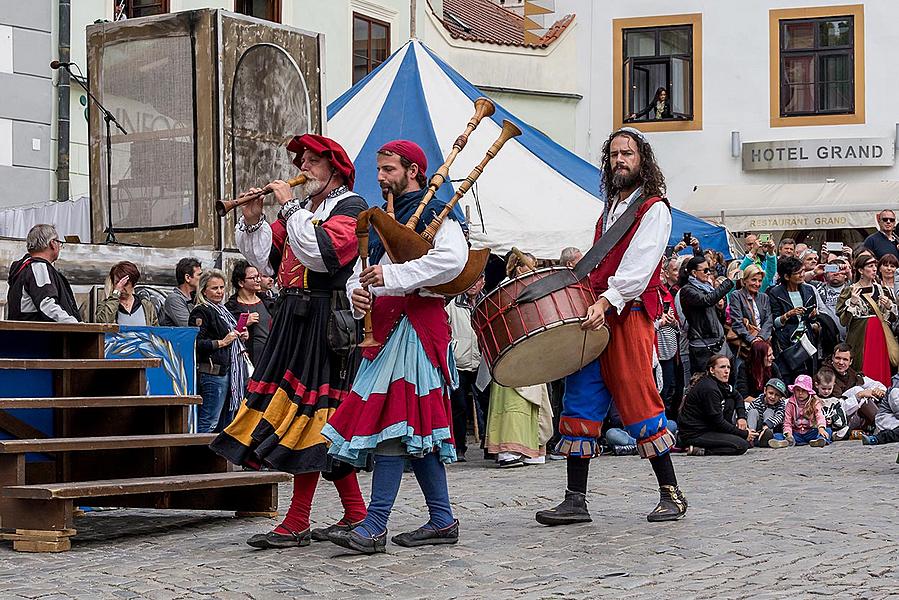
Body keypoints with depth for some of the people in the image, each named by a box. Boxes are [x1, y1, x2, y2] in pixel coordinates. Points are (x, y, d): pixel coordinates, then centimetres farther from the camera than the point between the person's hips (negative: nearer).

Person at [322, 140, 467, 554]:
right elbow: (360, 272, 23)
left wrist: (391, 276, -21)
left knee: (393, 423, -15)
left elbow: (453, 259, -21)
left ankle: (374, 527, -18)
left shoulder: (436, 214, -2)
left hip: (415, 325, -9)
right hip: (385, 328, 9)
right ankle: (443, 521, 15)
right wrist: (357, 292, -2)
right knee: (416, 429, 9)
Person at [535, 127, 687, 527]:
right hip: (594, 318, 8)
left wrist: (606, 302, -28)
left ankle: (671, 495, 7)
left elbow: (638, 268, -16)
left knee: (640, 407, -5)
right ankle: (575, 501, 5)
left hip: (630, 317, -8)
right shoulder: (609, 210, 23)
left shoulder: (654, 209, -2)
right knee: (579, 406, 2)